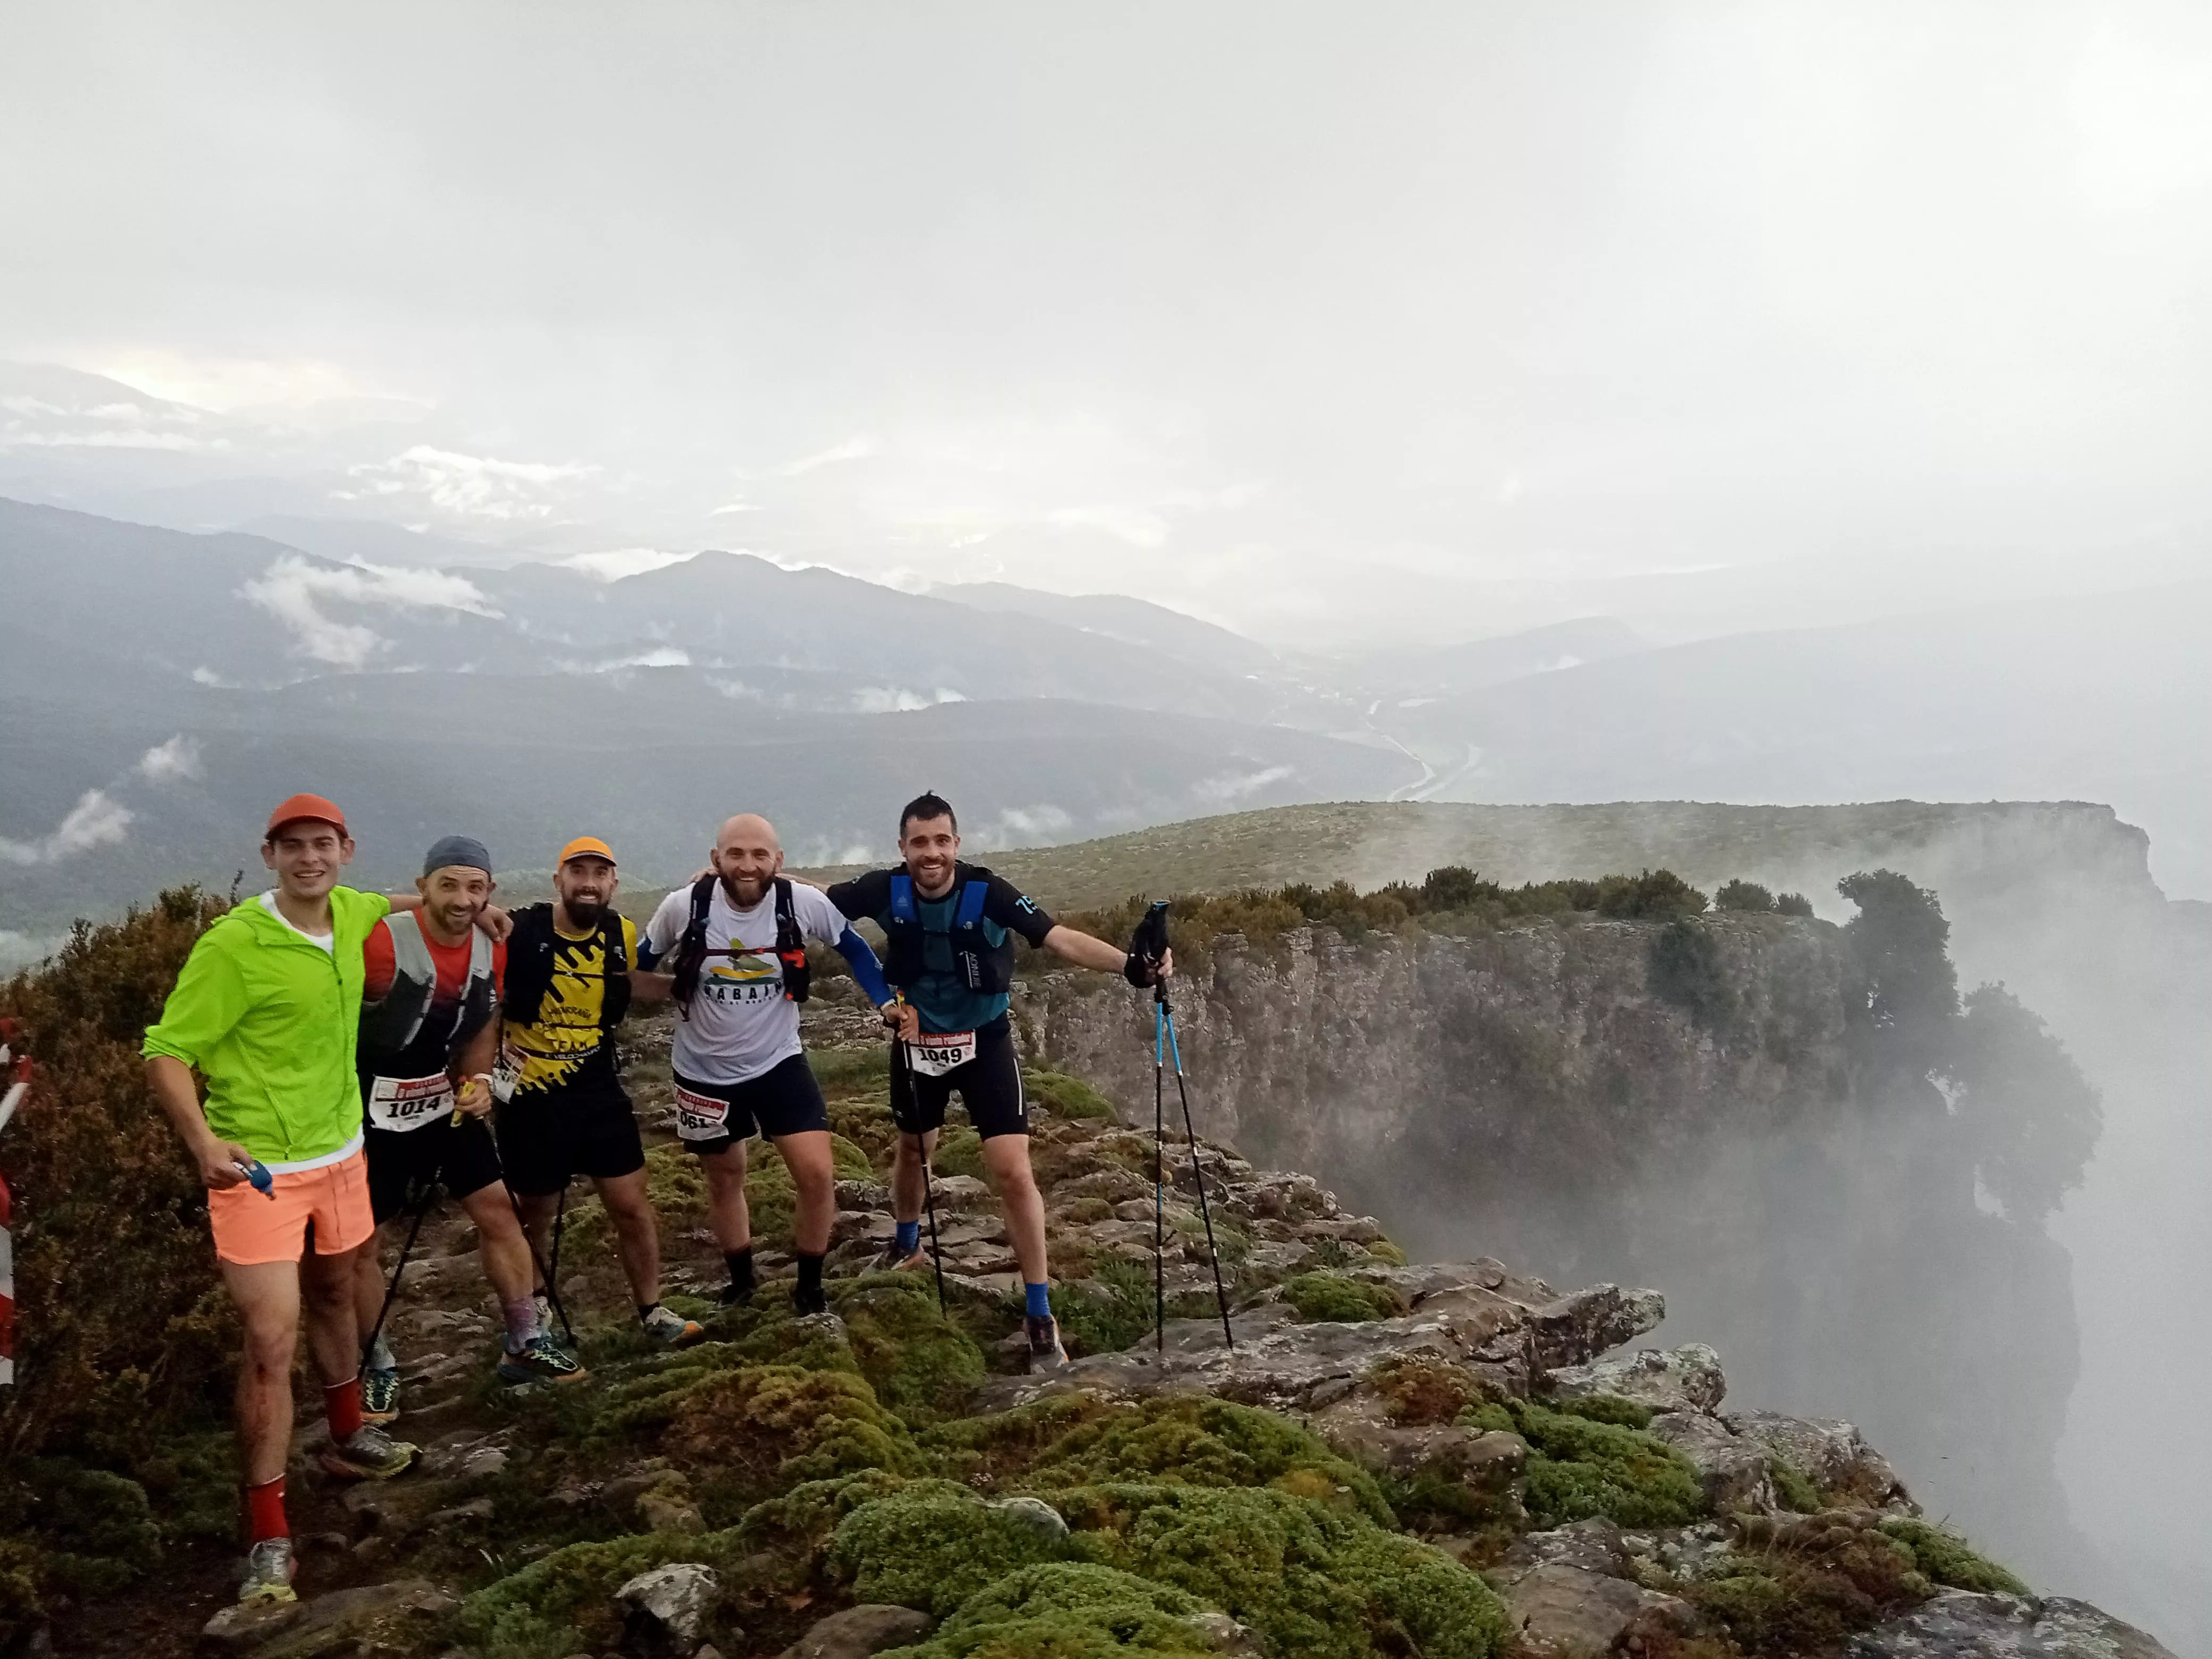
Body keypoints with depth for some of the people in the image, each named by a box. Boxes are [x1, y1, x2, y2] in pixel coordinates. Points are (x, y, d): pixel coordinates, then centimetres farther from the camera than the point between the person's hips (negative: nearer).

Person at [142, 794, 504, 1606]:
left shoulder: (348, 914, -1)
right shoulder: (233, 945, -21)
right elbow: (166, 1053, -18)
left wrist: (467, 907, 22)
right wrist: (204, 1141, -32)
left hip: (339, 1152, 7)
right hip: (258, 1169, -7)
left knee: (334, 1296, 24)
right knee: (270, 1343, -9)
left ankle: (348, 1438, 46)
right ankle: (268, 1536, 1)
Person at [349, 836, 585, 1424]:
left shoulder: (494, 949, -5)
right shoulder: (382, 943, -26)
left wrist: (477, 1080, -5)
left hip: (446, 1100, 6)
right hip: (373, 1110, -5)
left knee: (498, 1210, 7)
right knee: (358, 1244, 3)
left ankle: (524, 1344, 20)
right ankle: (379, 1370, 22)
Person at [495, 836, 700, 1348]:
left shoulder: (622, 934, -4)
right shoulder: (518, 934, -17)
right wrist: (495, 1042, -13)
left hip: (600, 1090, 3)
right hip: (532, 1096, -3)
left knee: (632, 1204, 3)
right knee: (533, 1212, 14)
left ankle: (653, 1311, 18)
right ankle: (535, 1310, 37)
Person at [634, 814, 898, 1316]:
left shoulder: (804, 903, -19)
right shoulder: (683, 907, -19)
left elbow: (852, 947, 1)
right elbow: (639, 963, 0)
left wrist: (886, 1001, -6)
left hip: (779, 1063, 0)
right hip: (705, 1070, 1)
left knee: (818, 1176, -9)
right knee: (725, 1179, 19)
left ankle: (809, 1286, 13)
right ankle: (741, 1281, 42)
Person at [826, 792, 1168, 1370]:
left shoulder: (988, 892, -26)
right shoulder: (886, 890, -18)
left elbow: (1060, 939, -35)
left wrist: (1131, 965, -49)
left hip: (985, 1043, -3)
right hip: (918, 1042, 3)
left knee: (1013, 1171, -11)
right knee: (914, 1150, 25)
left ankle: (1040, 1315, 0)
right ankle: (906, 1243, 56)